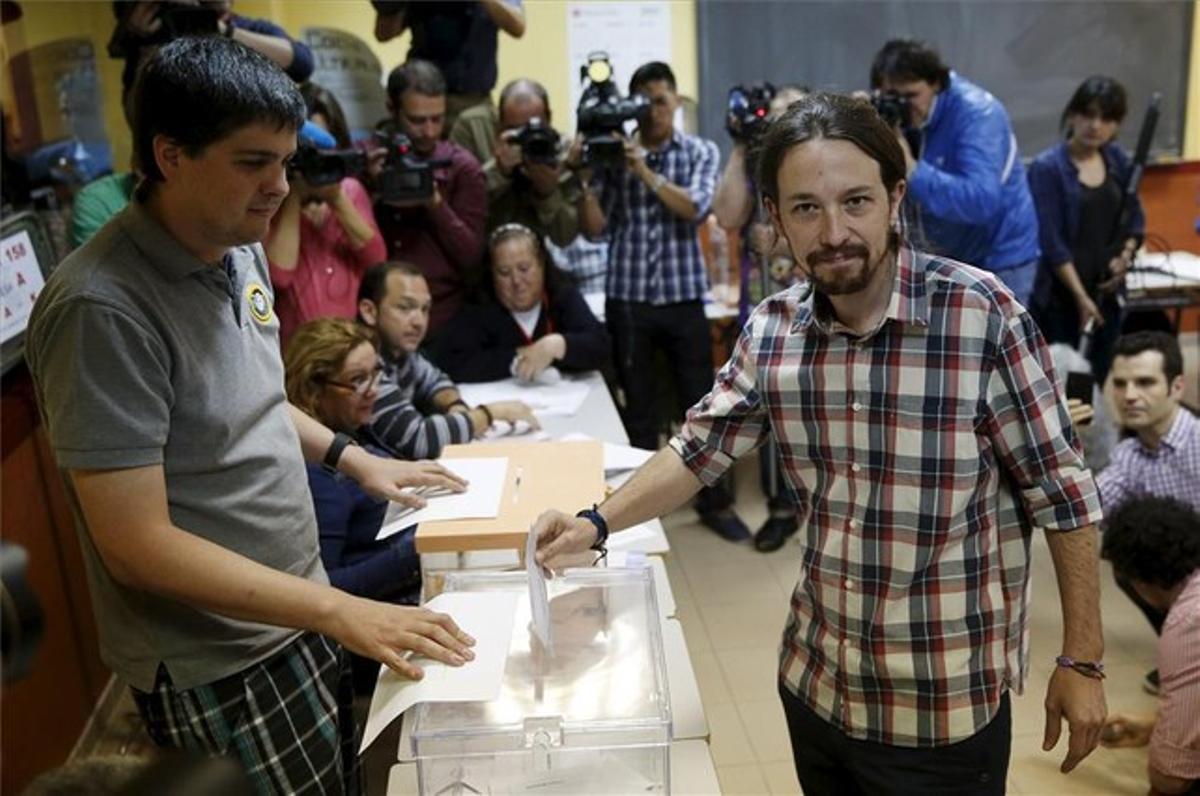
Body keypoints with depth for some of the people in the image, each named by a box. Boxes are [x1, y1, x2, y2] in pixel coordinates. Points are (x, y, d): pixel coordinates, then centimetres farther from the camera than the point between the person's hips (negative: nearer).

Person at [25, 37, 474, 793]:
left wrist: (353, 458, 8)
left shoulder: (241, 250, 0)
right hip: (216, 666, -7)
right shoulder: (103, 308, -26)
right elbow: (136, 546, -26)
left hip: (293, 615, 8)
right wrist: (339, 611, -26)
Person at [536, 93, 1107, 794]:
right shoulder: (771, 331, -6)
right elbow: (699, 449, 5)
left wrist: (1082, 661, -8)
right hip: (814, 682, 4)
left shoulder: (985, 316, -19)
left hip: (945, 705, -4)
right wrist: (597, 524, -7)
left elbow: (1062, 492, -12)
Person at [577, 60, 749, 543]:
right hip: (627, 298, 0)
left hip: (683, 298, 0)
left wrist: (646, 171, -19)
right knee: (637, 406, 8)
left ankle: (715, 502, 18)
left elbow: (695, 209, -12)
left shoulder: (701, 152, 5)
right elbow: (594, 229, 0)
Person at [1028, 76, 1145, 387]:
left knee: (1102, 379, 11)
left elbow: (1135, 219, 16)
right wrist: (1080, 296, -16)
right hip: (1059, 295, -5)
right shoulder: (1047, 167, -12)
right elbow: (1051, 241, -15)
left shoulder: (1119, 161, 5)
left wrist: (1126, 254, -5)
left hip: (1106, 291, 6)